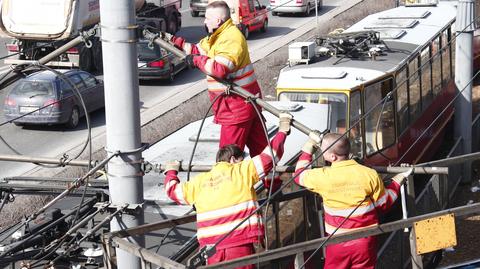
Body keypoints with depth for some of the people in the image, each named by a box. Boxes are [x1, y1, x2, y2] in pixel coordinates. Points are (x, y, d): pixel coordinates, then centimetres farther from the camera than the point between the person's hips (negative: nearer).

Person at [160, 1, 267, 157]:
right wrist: (172, 40, 16)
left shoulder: (232, 38, -21)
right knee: (258, 145, 13)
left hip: (238, 104, -10)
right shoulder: (217, 36, 12)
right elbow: (197, 50, 20)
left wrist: (196, 60, -19)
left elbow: (220, 69, -32)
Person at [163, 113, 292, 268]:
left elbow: (172, 190, 28)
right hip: (239, 245, -3)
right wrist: (283, 130, 24)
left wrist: (171, 172, 49)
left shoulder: (200, 181, 15)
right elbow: (270, 155, 9)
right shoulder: (242, 170, 5)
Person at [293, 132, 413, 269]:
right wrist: (398, 180, 12)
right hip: (365, 242, 1)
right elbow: (384, 204, 1)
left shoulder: (322, 176, -14)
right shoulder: (370, 174, -12)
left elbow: (299, 174, 9)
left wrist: (309, 145, 17)